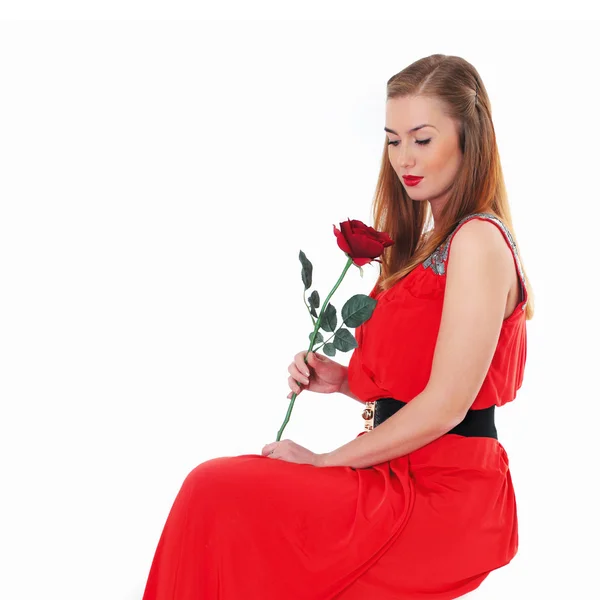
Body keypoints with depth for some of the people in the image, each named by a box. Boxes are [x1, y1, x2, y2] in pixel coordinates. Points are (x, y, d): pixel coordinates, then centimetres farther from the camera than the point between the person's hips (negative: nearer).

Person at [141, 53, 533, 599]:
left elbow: (447, 405, -19)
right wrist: (344, 380, 2)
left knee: (218, 497, -17)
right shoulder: (428, 244, 17)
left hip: (445, 494, -9)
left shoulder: (478, 241, -14)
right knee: (218, 488, -3)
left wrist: (324, 461, -12)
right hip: (405, 477, 9)